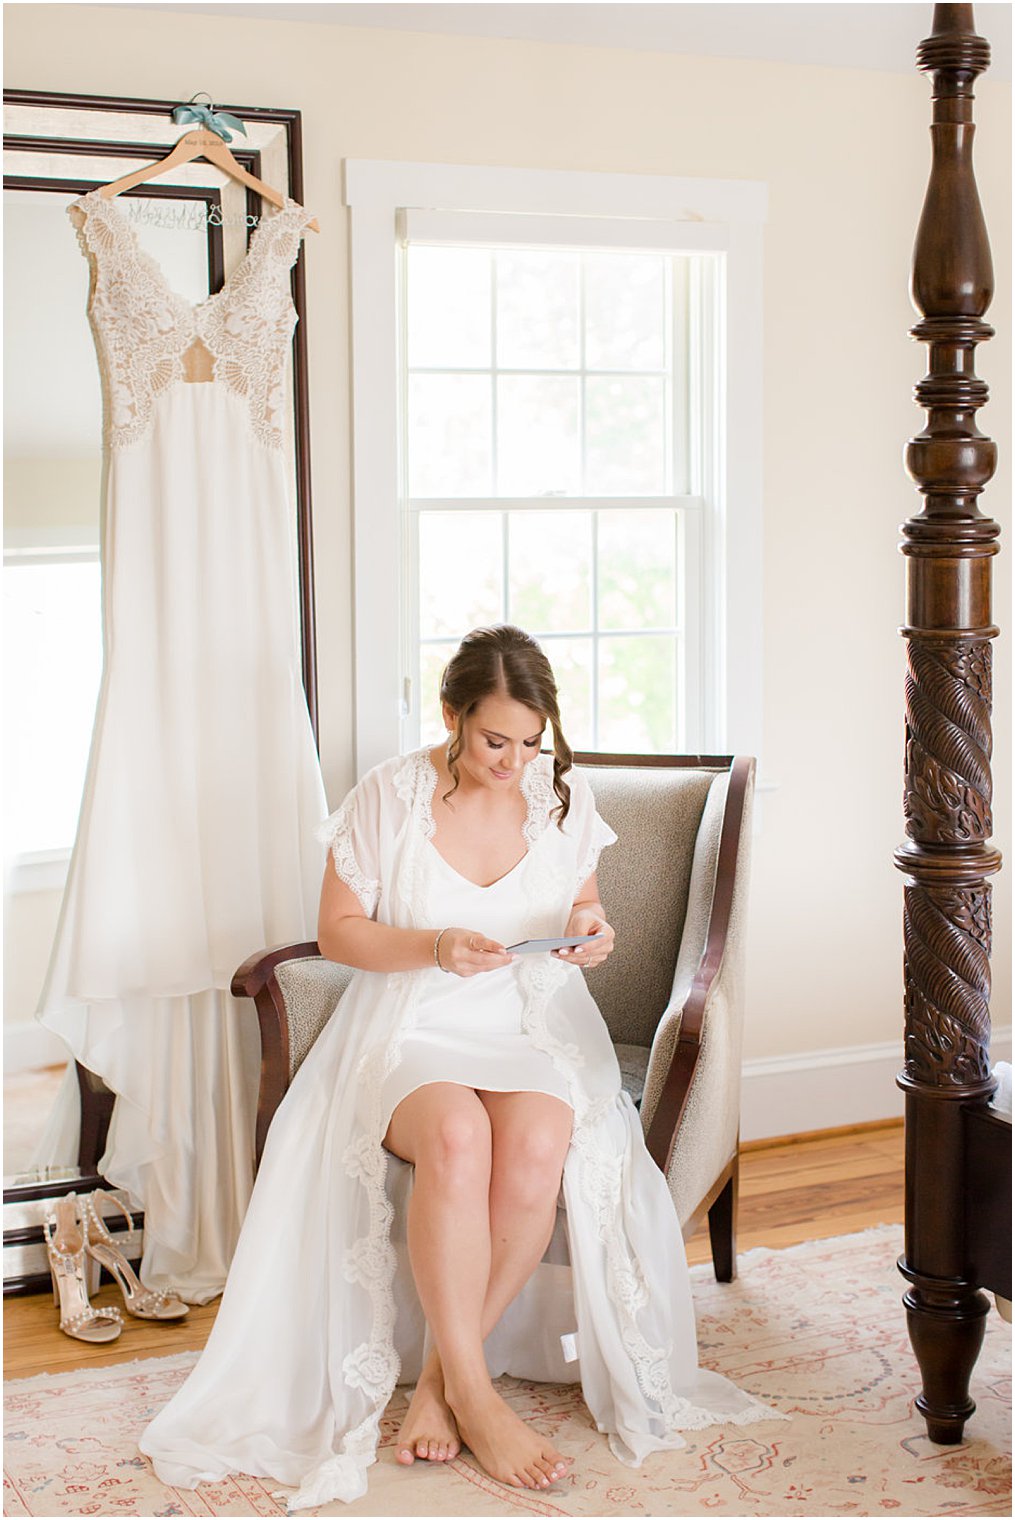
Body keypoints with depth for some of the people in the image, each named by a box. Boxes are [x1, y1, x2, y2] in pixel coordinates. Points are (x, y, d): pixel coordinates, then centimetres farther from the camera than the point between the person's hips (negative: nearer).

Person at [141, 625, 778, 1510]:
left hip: (536, 1028, 2)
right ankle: (475, 1397, -27)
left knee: (538, 1145, -33)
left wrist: (592, 932, -9)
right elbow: (338, 931, -1)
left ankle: (442, 1371, -17)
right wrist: (435, 948, -18)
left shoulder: (563, 797, 3)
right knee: (455, 1135, -37)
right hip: (413, 1030, -2)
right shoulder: (389, 797, -5)